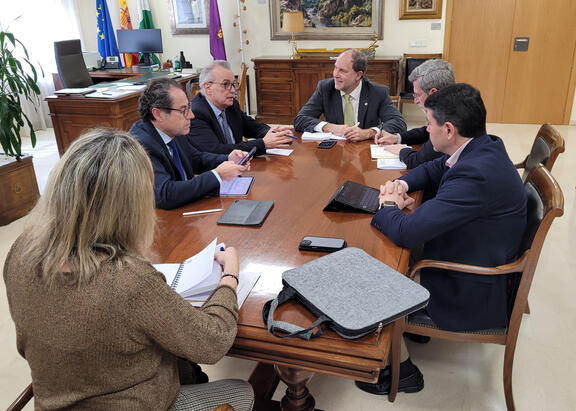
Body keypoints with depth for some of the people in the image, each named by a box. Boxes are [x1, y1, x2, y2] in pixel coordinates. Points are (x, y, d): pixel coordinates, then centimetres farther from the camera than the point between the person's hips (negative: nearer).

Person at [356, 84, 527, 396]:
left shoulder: (475, 176, -35)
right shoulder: (484, 146, -4)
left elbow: (407, 232, -35)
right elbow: (433, 169, 15)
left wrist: (389, 206, -13)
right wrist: (403, 183, -5)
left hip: (472, 297, -9)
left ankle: (399, 370, 21)